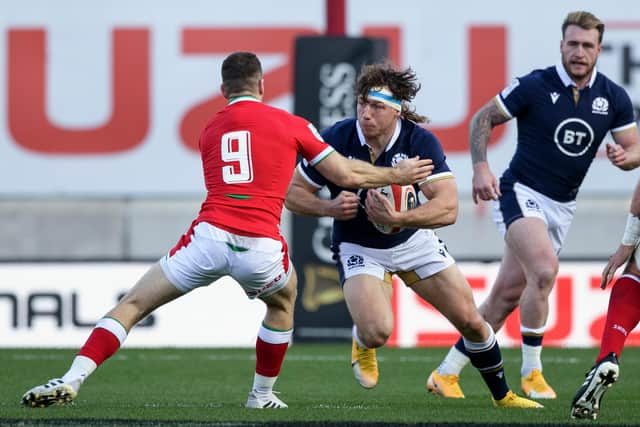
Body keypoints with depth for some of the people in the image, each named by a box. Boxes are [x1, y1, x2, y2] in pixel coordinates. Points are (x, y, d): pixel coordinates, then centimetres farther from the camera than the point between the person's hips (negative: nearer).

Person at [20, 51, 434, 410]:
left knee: (133, 305, 6)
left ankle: (73, 379, -12)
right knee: (283, 300, 34)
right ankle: (263, 394, 38)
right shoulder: (291, 125, 12)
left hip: (209, 235, 1)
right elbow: (346, 174, 15)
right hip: (261, 246, -1)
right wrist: (397, 175, 31)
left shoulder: (209, 131, 23)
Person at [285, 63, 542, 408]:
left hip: (414, 240, 2)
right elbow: (294, 194, -11)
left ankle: (502, 395, 26)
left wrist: (398, 219, -46)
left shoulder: (421, 142, -23)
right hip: (359, 248, -2)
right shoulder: (336, 140, -22)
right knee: (377, 331, -25)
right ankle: (362, 343, 15)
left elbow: (448, 208, -31)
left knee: (470, 321, 1)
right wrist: (330, 208, -31)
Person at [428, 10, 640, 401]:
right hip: (521, 194, -5)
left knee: (508, 294, 7)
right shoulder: (535, 86, -13)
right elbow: (483, 118, -3)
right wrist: (481, 168, -15)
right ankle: (531, 372, -16)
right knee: (544, 270, -29)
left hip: (562, 206, 5)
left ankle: (447, 373, 17)